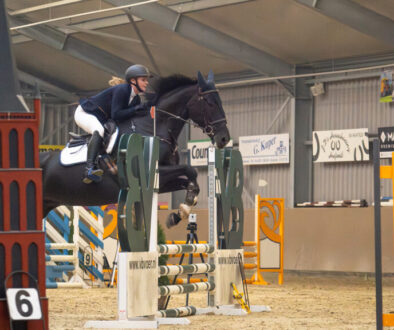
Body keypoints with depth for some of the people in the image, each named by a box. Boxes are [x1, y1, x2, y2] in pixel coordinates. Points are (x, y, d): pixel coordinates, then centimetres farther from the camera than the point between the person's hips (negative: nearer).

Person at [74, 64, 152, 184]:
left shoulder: (136, 99, 4)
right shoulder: (121, 90, -23)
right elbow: (116, 115, -30)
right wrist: (137, 109, -32)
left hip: (101, 119, 10)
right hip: (84, 113, -10)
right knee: (99, 131, -36)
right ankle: (90, 168, -49)